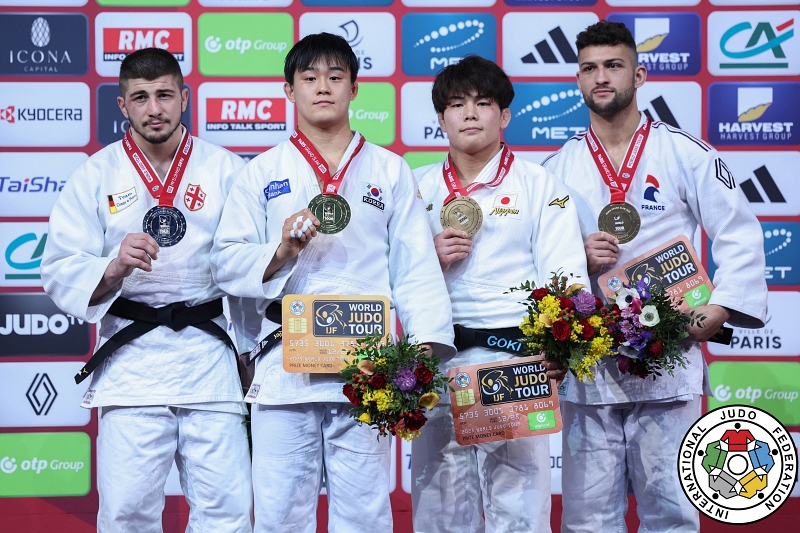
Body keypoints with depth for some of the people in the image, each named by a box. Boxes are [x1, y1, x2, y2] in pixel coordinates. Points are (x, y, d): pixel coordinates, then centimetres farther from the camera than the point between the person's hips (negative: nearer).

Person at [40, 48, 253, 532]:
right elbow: (60, 271, 1)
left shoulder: (226, 170, 4)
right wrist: (113, 269, -19)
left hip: (209, 359, 0)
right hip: (131, 361, 0)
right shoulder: (96, 177, 4)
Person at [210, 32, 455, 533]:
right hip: (284, 366, 0)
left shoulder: (390, 171, 12)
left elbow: (416, 268, 7)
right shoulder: (263, 173, 12)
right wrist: (280, 251, -12)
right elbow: (226, 262, 7)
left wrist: (428, 348, -5)